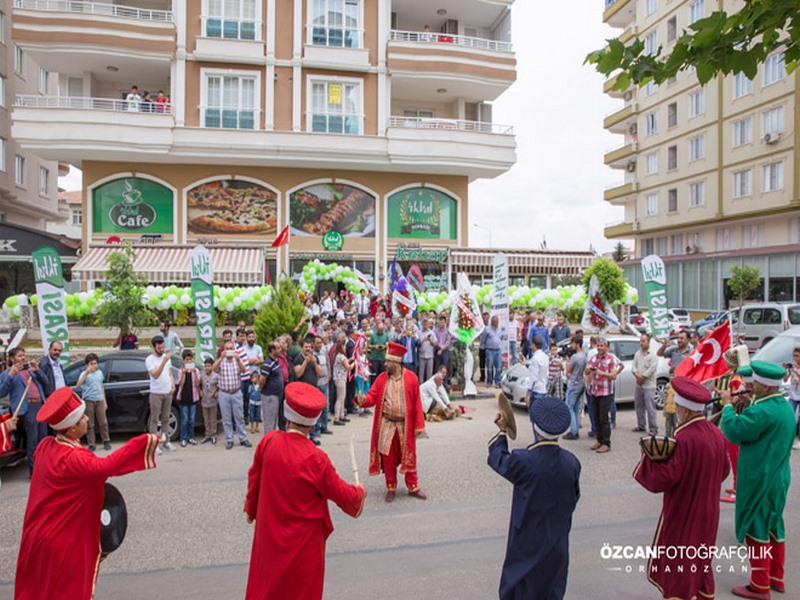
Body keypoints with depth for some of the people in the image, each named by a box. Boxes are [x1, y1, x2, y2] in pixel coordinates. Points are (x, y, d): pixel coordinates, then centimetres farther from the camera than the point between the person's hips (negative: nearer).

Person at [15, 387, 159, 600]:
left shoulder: (46, 446, -4)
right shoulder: (73, 458, -30)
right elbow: (104, 467, -50)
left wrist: (93, 478, 7)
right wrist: (144, 443, -54)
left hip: (37, 535, 8)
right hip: (63, 543, -8)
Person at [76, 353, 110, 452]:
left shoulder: (100, 372, 10)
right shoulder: (84, 373, -5)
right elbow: (78, 385, -22)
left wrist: (104, 401, 17)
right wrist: (87, 372, -31)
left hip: (99, 400, 4)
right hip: (88, 401, -3)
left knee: (103, 422, 6)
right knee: (90, 424, 3)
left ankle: (106, 442, 18)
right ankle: (91, 445, 10)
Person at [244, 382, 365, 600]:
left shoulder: (268, 441, -15)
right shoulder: (316, 459, -25)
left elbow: (254, 478, 0)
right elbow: (343, 494, -15)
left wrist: (250, 508, 18)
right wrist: (360, 492, 8)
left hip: (269, 533, 4)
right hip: (303, 540, -4)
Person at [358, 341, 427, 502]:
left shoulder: (411, 378, -6)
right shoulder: (381, 378, 1)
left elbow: (417, 402, -4)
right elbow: (373, 396, -4)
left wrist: (419, 425, -6)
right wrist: (364, 400, -28)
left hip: (405, 425, -1)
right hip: (387, 425, 2)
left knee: (409, 456, 9)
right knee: (388, 457, 8)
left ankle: (413, 487, 25)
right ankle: (391, 488, 23)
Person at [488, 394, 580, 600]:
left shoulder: (523, 461, -27)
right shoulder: (571, 462, -12)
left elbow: (497, 459, -7)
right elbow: (574, 498, 2)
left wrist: (502, 431, 6)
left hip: (527, 545, -4)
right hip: (557, 544, 4)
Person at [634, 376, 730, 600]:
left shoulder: (684, 439, -29)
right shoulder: (715, 434, -5)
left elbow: (662, 479, -28)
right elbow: (723, 471, 8)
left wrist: (648, 457, -14)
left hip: (682, 515, -7)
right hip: (707, 514, 7)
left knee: (676, 566, 9)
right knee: (700, 561, 24)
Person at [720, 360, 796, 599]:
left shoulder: (763, 411, -27)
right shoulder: (785, 407, 5)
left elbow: (733, 431, -24)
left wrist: (728, 405, -13)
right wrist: (744, 407, 2)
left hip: (759, 480, -9)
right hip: (777, 478, 9)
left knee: (756, 528, 3)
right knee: (773, 526, 20)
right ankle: (776, 578, 34)